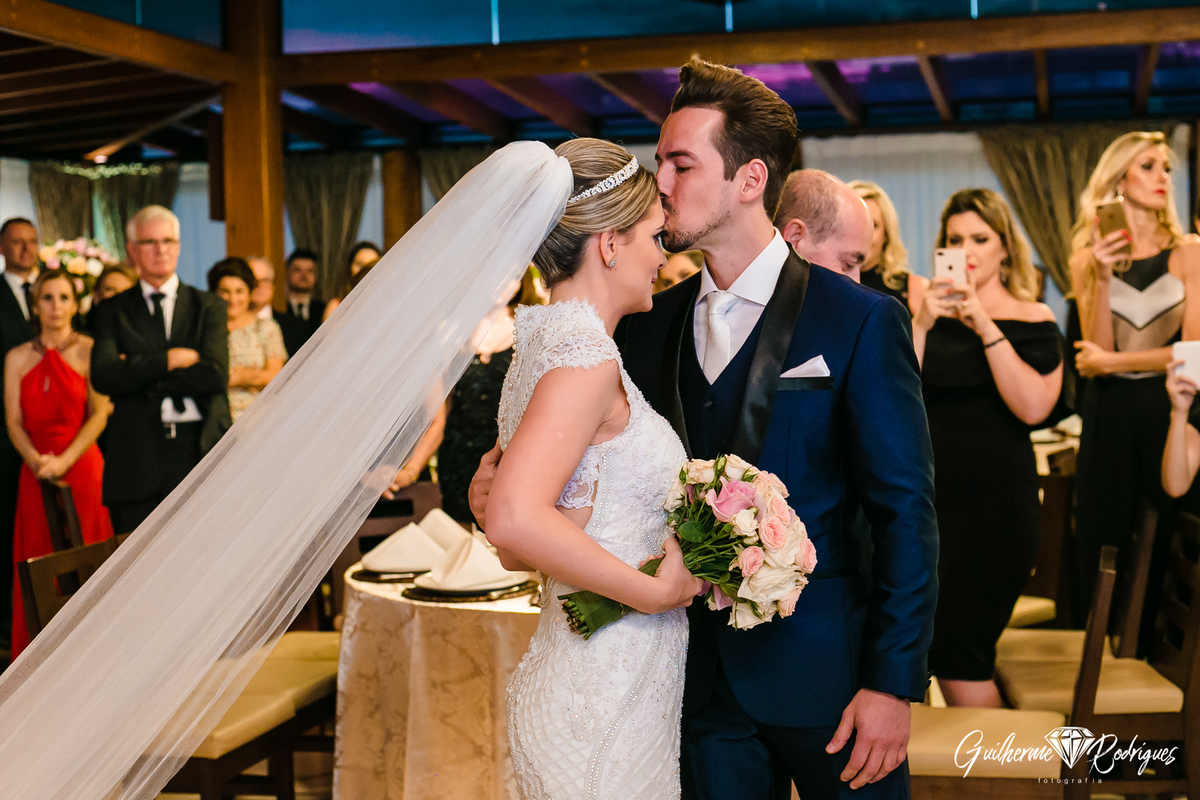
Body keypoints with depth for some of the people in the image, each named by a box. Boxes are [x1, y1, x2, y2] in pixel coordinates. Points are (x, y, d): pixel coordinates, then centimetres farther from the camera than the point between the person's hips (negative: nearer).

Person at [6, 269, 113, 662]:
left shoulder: (90, 351, -1)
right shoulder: (17, 358, 10)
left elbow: (99, 415, -6)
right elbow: (13, 421, 5)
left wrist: (64, 460, -16)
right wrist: (35, 459, -13)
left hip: (81, 467, -3)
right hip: (35, 472, 3)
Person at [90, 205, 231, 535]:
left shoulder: (209, 306, 10)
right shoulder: (113, 310, 11)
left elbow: (216, 374, -6)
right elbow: (103, 377, -5)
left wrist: (138, 373, -5)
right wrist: (171, 359, -9)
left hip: (200, 447, 0)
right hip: (137, 454, 0)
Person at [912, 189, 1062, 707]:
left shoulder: (1032, 320, 1)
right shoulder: (927, 316, 10)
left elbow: (1033, 407, -16)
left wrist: (985, 326, -17)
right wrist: (922, 324, -11)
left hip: (995, 503, -4)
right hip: (927, 496, 4)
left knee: (958, 655, -7)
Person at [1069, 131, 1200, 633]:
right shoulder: (1089, 259, 3)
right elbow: (1094, 356, -6)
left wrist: (1113, 362, -8)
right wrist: (1101, 277, -14)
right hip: (1109, 420, 1)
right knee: (1102, 555, 5)